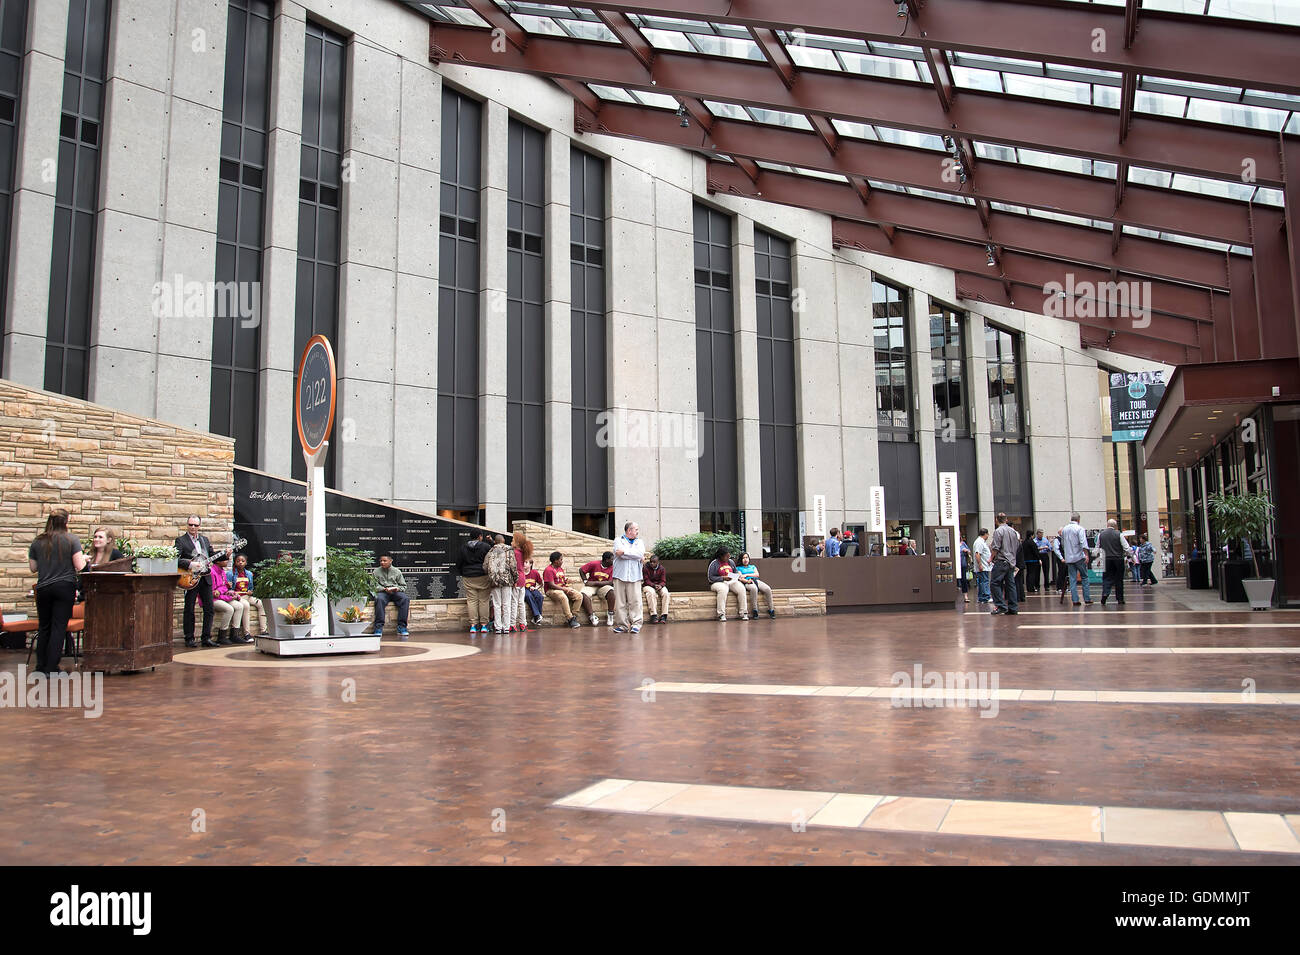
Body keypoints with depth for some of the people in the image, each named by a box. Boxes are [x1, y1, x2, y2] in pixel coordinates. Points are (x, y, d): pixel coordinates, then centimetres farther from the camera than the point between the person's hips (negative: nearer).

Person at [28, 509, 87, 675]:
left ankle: (41, 667, 19)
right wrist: (84, 558, 10)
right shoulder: (71, 539, -7)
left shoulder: (37, 542, 3)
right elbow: (79, 566, -10)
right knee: (59, 627, -1)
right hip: (65, 587, -3)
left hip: (43, 588, 3)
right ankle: (51, 669, -2)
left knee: (44, 627, 14)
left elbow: (33, 568, 10)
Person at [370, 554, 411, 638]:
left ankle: (401, 627, -31)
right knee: (379, 599, -38)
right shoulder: (376, 572, 10)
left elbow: (404, 586, 13)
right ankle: (378, 627, -38)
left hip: (396, 592, 1)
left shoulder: (397, 572, 12)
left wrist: (398, 589, -10)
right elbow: (374, 586, 2)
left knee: (405, 599, -31)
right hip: (382, 592, -1)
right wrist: (384, 589, -15)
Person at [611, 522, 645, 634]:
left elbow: (641, 553, -3)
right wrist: (638, 557, -2)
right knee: (620, 602, -3)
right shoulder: (618, 541, 11)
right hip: (620, 575, -1)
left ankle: (636, 624, -4)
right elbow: (620, 554, -8)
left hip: (635, 576, 1)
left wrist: (624, 551, -6)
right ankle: (622, 625, 2)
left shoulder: (640, 542, 18)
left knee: (635, 601, -6)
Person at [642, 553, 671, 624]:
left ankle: (664, 615, -30)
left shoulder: (662, 569, 2)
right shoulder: (646, 568, -8)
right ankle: (653, 615, -40)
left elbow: (663, 581, 0)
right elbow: (646, 581, -9)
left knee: (665, 593, -29)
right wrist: (654, 585, -26)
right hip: (648, 586, -3)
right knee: (651, 593, -37)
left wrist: (660, 586, -24)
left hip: (659, 585, 3)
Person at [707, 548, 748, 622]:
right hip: (718, 583, -5)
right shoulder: (714, 564, -4)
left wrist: (737, 577, 2)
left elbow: (736, 572, 26)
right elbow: (711, 578, -9)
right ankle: (721, 614, -38)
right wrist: (723, 578, -18)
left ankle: (744, 613, -23)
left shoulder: (730, 562, 14)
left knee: (741, 588, -26)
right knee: (722, 589, -40)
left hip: (732, 581, 5)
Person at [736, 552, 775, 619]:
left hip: (756, 581, 4)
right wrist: (747, 581, -18)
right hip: (747, 583, -4)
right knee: (754, 588, -42)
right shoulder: (738, 568, 19)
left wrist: (746, 575, 1)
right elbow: (741, 578, 2)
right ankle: (755, 610, -37)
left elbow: (757, 574, 12)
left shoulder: (752, 566, 30)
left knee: (768, 589, -28)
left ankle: (771, 609, -24)